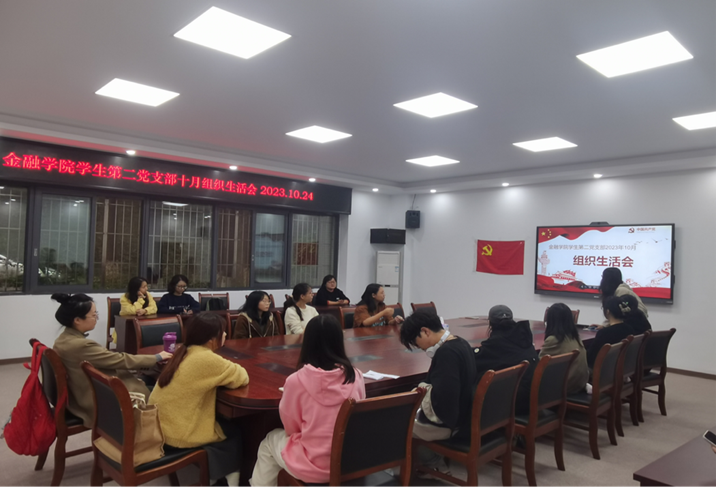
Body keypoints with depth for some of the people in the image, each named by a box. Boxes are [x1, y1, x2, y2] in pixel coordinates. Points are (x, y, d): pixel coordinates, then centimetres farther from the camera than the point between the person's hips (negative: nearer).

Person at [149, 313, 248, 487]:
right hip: (179, 434, -8)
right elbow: (242, 377, -15)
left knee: (224, 422, 26)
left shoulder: (184, 352, 3)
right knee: (234, 432, 16)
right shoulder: (207, 359, -22)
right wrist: (231, 368, 3)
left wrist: (226, 367, 3)